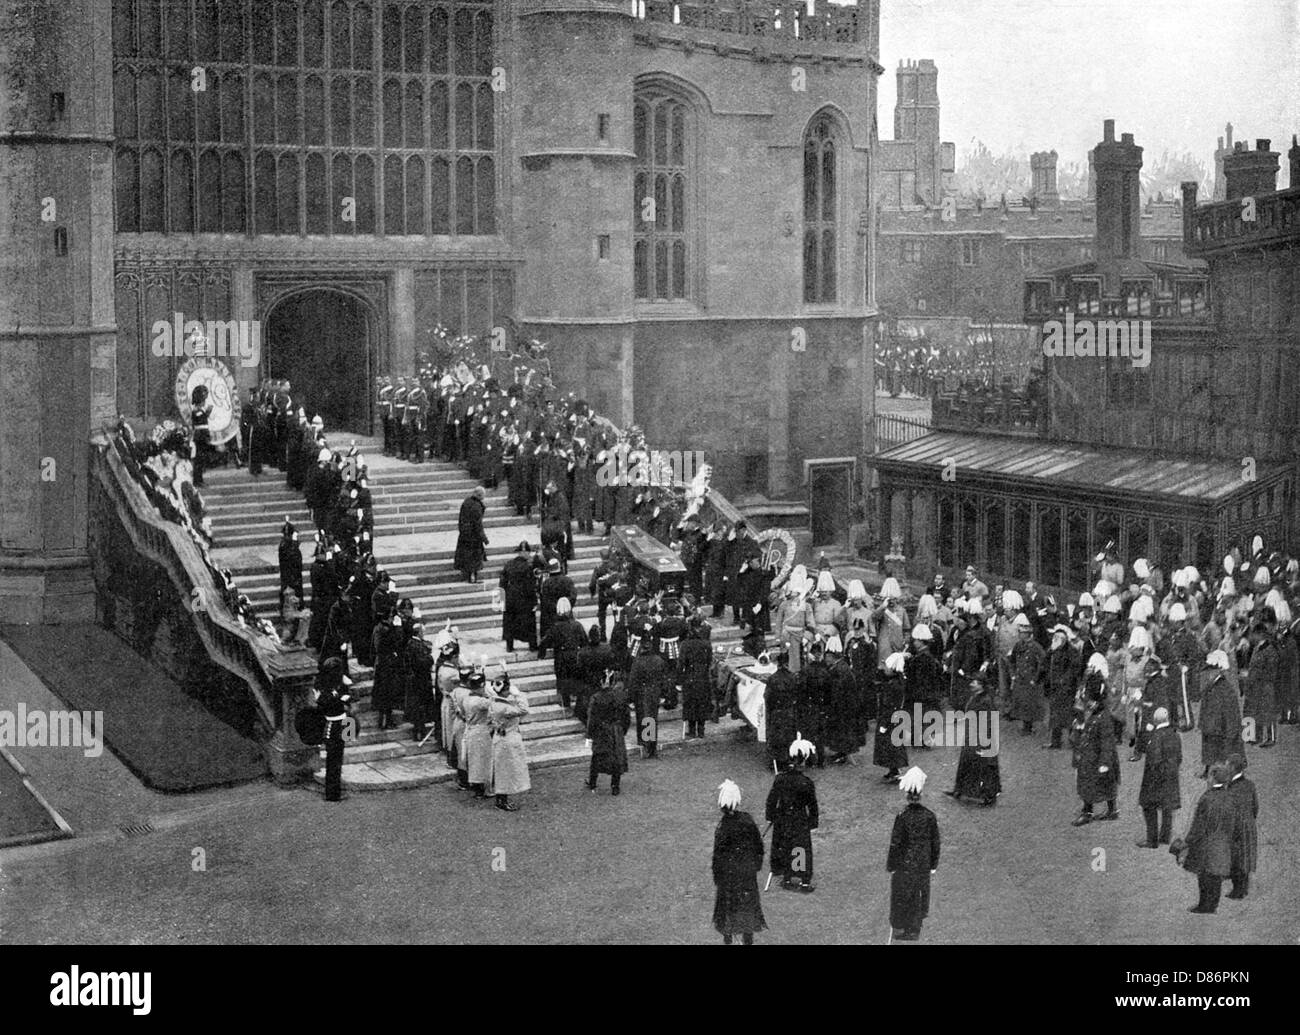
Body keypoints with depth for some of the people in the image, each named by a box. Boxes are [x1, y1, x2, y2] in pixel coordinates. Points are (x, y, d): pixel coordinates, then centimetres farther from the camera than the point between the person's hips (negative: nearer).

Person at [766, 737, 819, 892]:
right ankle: (804, 882, 18)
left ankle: (786, 879, 27)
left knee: (783, 849, 17)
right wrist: (813, 824, 2)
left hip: (782, 820, 3)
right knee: (802, 850, 10)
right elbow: (812, 805, -11)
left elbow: (771, 799, -2)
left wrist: (770, 817, 11)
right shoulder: (807, 783, -20)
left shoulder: (780, 778, -10)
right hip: (800, 821, -3)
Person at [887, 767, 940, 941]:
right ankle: (914, 930, 28)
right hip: (923, 864, 3)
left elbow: (895, 844, -15)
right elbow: (935, 842, -2)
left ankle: (900, 929, 26)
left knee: (902, 895, 14)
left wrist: (891, 866, -2)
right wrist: (933, 865, 10)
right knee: (919, 894, 18)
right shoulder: (929, 816, -11)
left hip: (904, 864, -3)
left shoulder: (902, 817, -21)